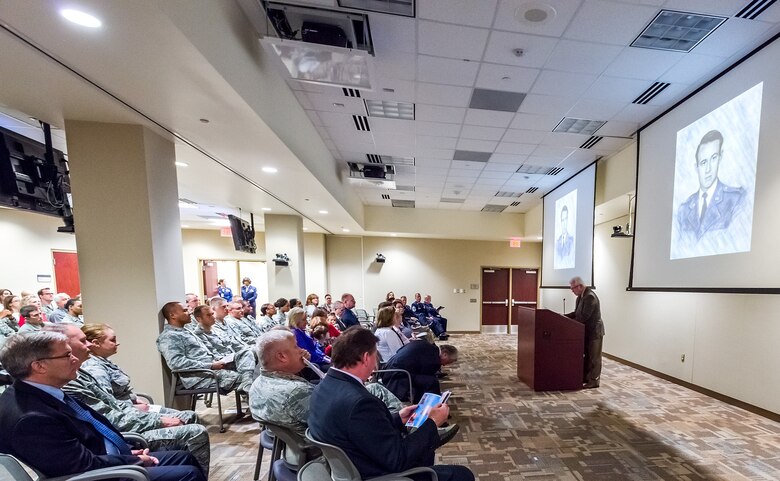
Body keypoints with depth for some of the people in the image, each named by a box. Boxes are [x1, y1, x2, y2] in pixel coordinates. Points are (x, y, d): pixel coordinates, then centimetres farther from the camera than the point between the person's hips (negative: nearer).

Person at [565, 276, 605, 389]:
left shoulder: (590, 296, -23)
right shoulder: (581, 296, 7)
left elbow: (584, 316, -26)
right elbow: (577, 313, 12)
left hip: (594, 331, -9)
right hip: (587, 331, 9)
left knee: (593, 357, 3)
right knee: (586, 356, 16)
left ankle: (594, 381, 14)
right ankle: (585, 378, 26)